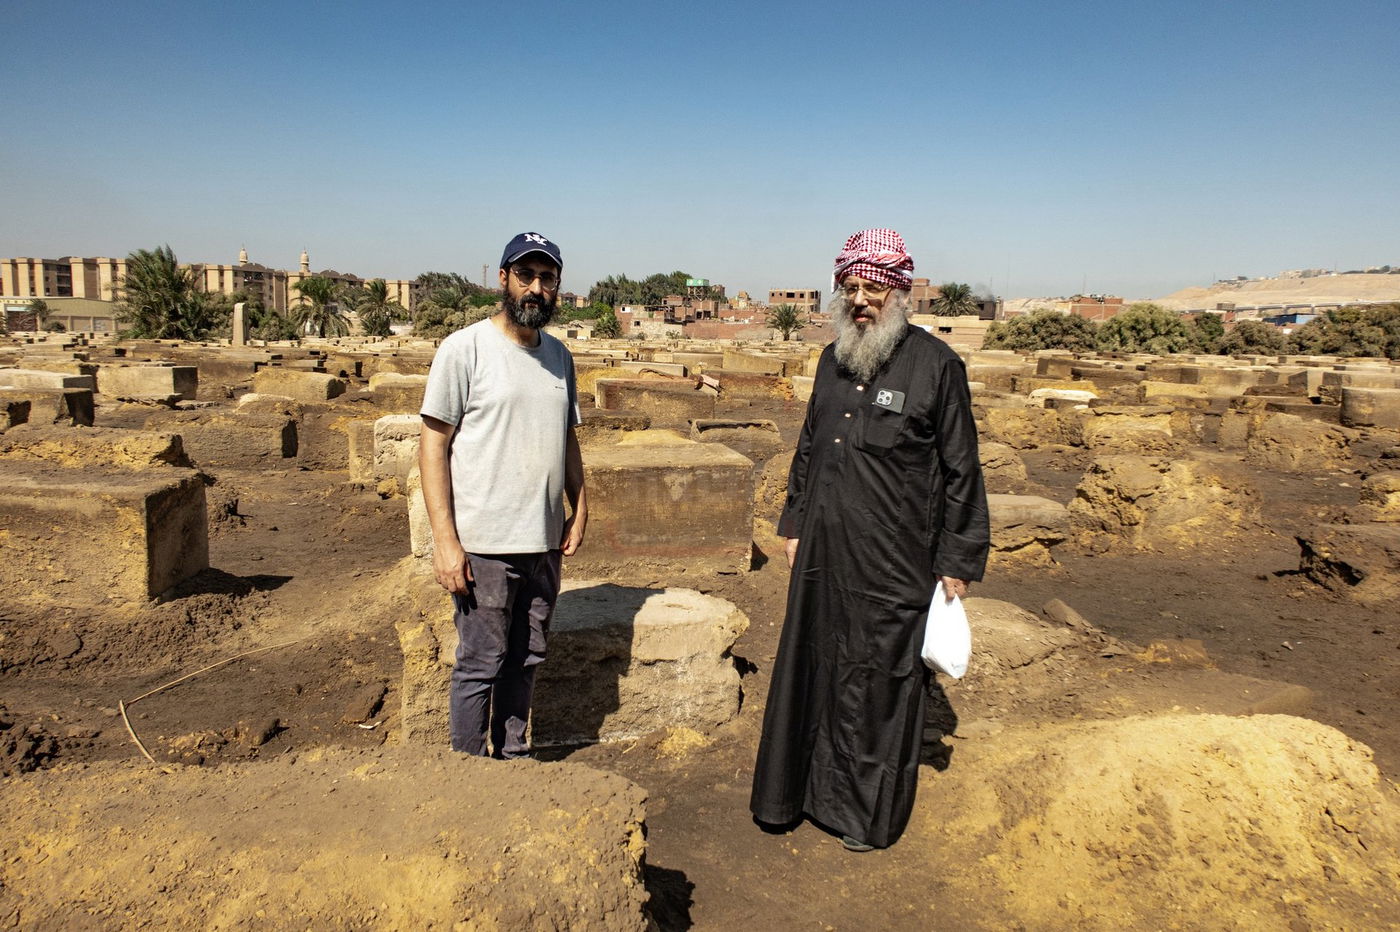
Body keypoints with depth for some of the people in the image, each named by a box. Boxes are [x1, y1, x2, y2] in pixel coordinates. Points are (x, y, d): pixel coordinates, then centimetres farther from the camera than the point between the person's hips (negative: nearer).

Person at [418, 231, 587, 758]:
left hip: (544, 543, 6)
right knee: (481, 665, 3)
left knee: (526, 660, 15)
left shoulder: (558, 356, 11)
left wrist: (579, 507, 10)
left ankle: (512, 757, 31)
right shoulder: (465, 349, -7)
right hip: (483, 545, -6)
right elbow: (433, 444, -9)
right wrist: (445, 539, -15)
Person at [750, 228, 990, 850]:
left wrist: (958, 562, -6)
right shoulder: (832, 360, 8)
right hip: (823, 554, 5)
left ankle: (871, 815, 27)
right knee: (811, 669, 14)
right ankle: (802, 791, 33)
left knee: (880, 683, 7)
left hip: (892, 561, -5)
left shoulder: (935, 364, -8)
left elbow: (961, 471, -6)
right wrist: (795, 523, 17)